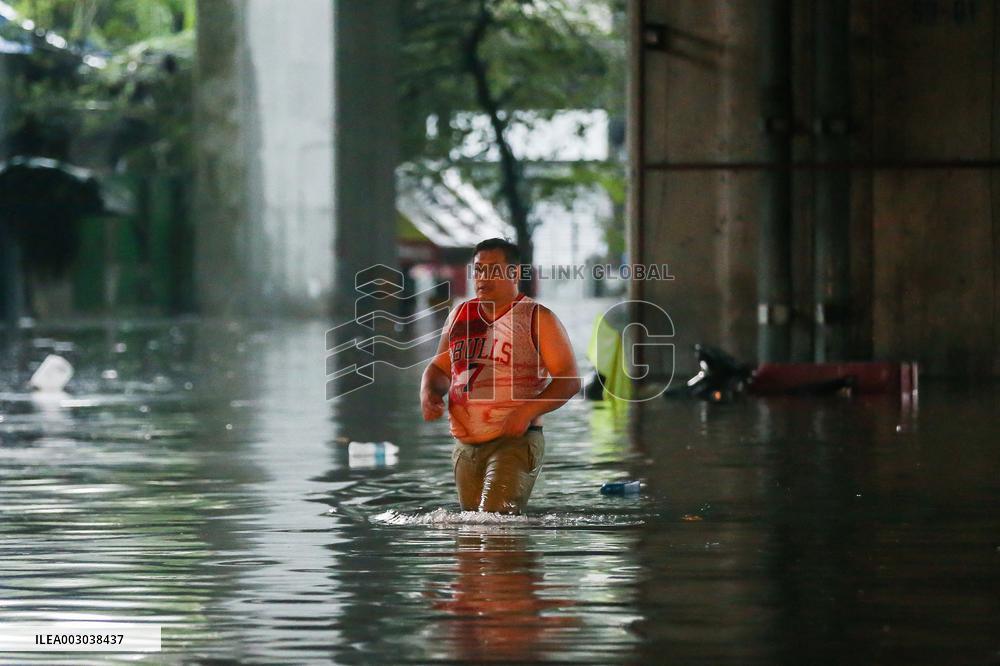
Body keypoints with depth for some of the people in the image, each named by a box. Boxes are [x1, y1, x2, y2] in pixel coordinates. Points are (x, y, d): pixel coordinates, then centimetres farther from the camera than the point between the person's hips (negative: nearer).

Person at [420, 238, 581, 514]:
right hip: (466, 447, 6)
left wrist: (528, 411, -22)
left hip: (515, 441, -6)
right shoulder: (460, 316, 13)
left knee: (496, 516, -26)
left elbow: (570, 380, -7)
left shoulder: (537, 319, -3)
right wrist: (429, 393, 0)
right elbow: (440, 367, 24)